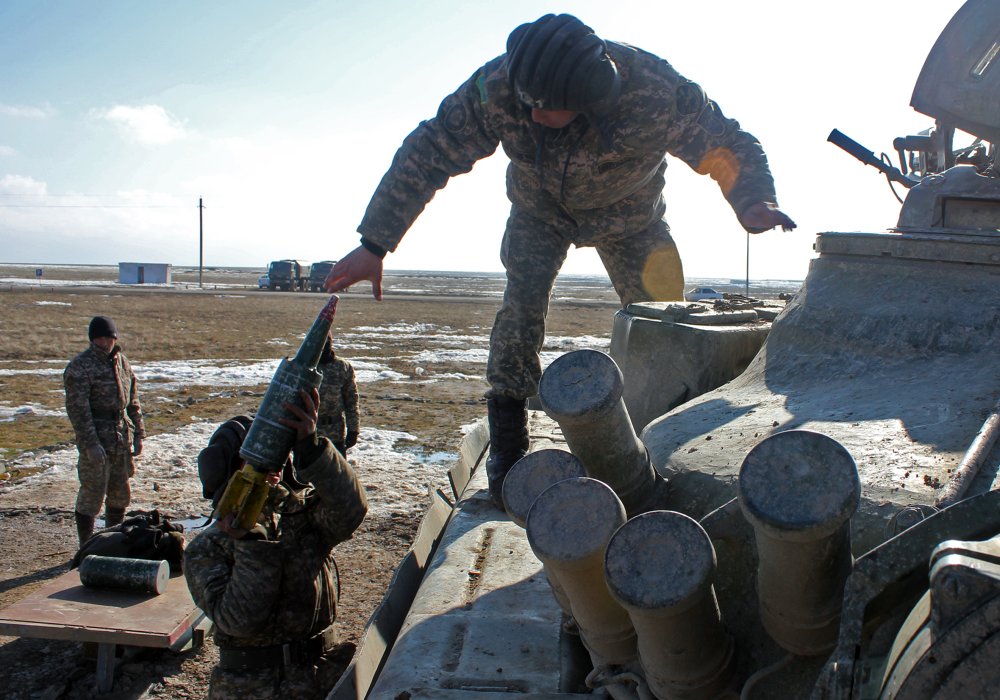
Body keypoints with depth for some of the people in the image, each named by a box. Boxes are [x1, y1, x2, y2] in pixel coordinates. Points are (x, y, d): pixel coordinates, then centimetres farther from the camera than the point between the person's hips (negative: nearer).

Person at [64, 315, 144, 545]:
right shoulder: (79, 367, -11)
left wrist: (138, 433, 11)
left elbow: (133, 402, 16)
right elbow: (77, 409, -16)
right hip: (96, 442, -7)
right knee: (92, 495, -2)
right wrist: (90, 444, -21)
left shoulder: (122, 362, 11)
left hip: (122, 440, 7)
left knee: (120, 495, 16)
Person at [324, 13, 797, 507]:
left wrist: (752, 200, -45)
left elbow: (729, 146, -23)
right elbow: (426, 155, -27)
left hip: (627, 218, 0)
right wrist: (373, 245, -29)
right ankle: (506, 454, -7)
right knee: (520, 311, -18)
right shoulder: (494, 87, -35)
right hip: (538, 212, 0)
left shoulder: (658, 95, -38)